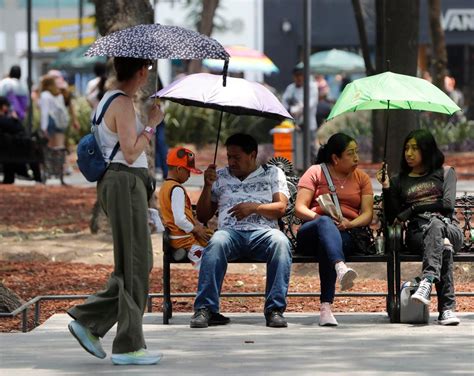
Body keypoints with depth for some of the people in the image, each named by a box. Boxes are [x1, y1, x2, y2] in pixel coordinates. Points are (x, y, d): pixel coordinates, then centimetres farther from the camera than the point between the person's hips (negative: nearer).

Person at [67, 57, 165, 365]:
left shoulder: (109, 100, 17)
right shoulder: (123, 103, -14)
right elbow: (130, 153, -20)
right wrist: (152, 124, -10)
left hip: (113, 182, 10)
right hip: (125, 182, -10)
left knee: (139, 262, 12)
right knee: (135, 264, -4)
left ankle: (87, 320, 12)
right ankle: (129, 346, 0)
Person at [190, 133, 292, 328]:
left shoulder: (273, 173, 20)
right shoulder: (220, 176, 25)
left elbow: (280, 208, 6)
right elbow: (203, 216, 22)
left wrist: (254, 207, -11)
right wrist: (208, 186, 8)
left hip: (262, 231, -1)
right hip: (230, 231, 1)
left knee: (281, 242, -36)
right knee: (216, 243, -36)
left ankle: (275, 309, -35)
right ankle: (205, 309, -39)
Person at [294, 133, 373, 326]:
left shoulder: (361, 178, 20)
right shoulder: (315, 172, 11)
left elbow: (367, 214, 8)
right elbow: (299, 208, 1)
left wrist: (349, 223, -13)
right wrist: (321, 217, -17)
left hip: (346, 235, 1)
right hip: (311, 232, -1)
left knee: (326, 246, -37)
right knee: (325, 223, -39)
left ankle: (326, 307, -50)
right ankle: (341, 268, -68)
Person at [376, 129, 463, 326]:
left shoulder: (445, 173, 21)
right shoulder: (399, 181, 25)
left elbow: (448, 205, 2)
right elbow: (392, 219, 13)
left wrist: (412, 210, -1)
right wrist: (386, 188, 2)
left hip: (449, 229, -1)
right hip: (417, 233, 1)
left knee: (434, 224, -42)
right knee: (443, 248, -39)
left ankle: (427, 281, -64)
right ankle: (447, 308, -56)